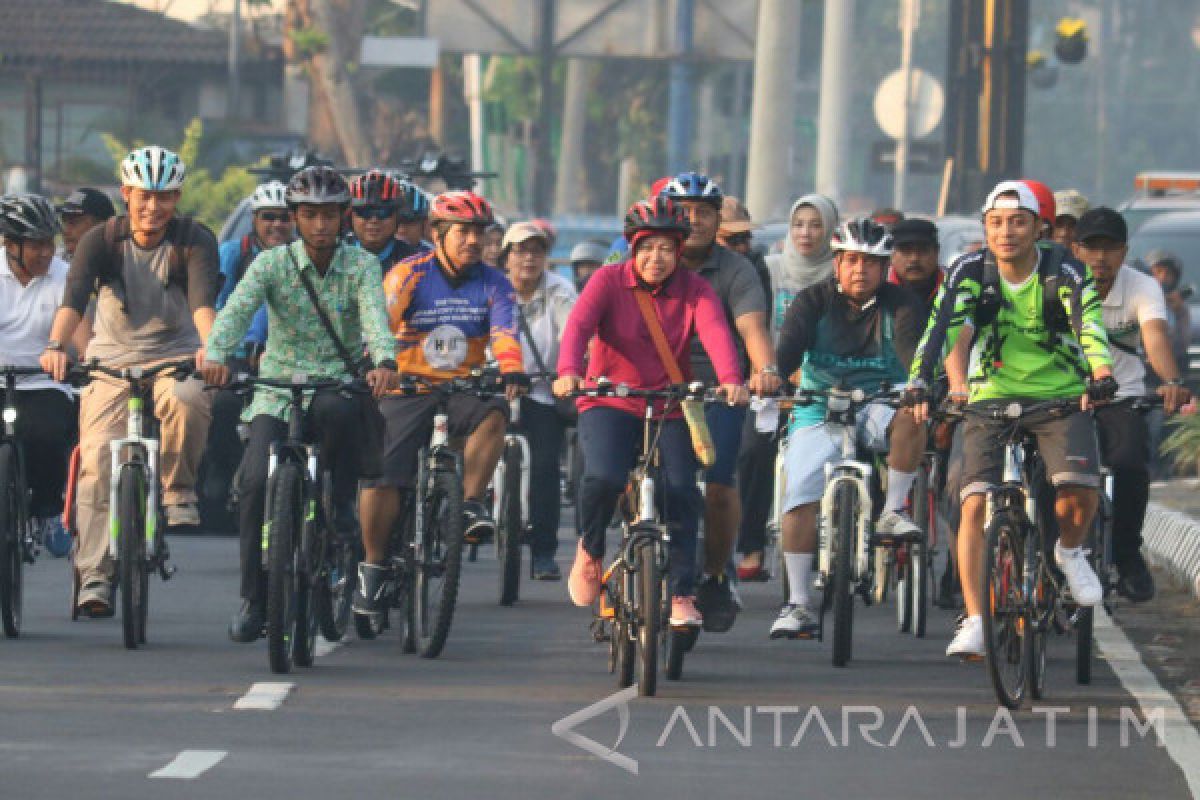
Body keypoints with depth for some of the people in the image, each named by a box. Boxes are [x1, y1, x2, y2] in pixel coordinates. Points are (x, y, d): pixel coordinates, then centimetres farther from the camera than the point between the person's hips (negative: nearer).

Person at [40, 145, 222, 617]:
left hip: (174, 359, -1)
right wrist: (56, 345, -40)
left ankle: (178, 491, -10)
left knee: (188, 401, -35)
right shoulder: (102, 241, -6)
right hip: (111, 361, 1)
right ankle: (94, 576, -12)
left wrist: (209, 346, -45)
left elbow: (203, 298, -25)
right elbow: (74, 295, -22)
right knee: (97, 462, -14)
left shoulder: (194, 241, -8)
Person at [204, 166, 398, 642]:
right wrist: (217, 355, -36)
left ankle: (341, 502, -13)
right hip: (277, 391, 1)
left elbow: (375, 317, -17)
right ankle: (254, 598, -6)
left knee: (338, 411, -38)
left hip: (336, 386, -1)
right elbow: (236, 310, -16)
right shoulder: (273, 263, 0)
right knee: (256, 482, -19)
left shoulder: (361, 266, 0)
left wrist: (385, 360, -39)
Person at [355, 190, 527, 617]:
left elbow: (505, 332, -15)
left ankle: (471, 504, -19)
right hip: (409, 390, -1)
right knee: (382, 477, -13)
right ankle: (373, 565, 7)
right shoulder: (408, 274, -5)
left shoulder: (493, 283, 1)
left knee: (492, 414, -32)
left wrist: (512, 371, -35)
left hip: (463, 389, 1)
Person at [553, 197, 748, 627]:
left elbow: (715, 331, -20)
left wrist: (730, 379, -40)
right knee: (603, 478, -25)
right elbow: (579, 324, -19)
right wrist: (569, 372, -39)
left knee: (681, 490, -15)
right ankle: (590, 549, 6)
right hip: (611, 404, -1)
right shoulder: (609, 281, -4)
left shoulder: (694, 290, -2)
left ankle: (681, 594, -1)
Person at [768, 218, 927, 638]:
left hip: (876, 409, 0)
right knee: (800, 495, -20)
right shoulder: (814, 301, -1)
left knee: (911, 417, -34)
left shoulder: (901, 305, -2)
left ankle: (893, 511, -14)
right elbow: (789, 347, -16)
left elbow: (913, 350, -20)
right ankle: (797, 604, -15)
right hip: (818, 414, 0)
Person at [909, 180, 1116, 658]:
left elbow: (1090, 325, -30)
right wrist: (919, 385, -39)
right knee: (975, 504, -16)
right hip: (993, 398, 1)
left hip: (1061, 398, -1)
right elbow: (940, 328, -22)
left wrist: (1101, 373, -50)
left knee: (1078, 489, -23)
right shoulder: (970, 272, -9)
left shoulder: (1063, 272, -14)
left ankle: (1070, 552, 12)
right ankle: (974, 622, -12)